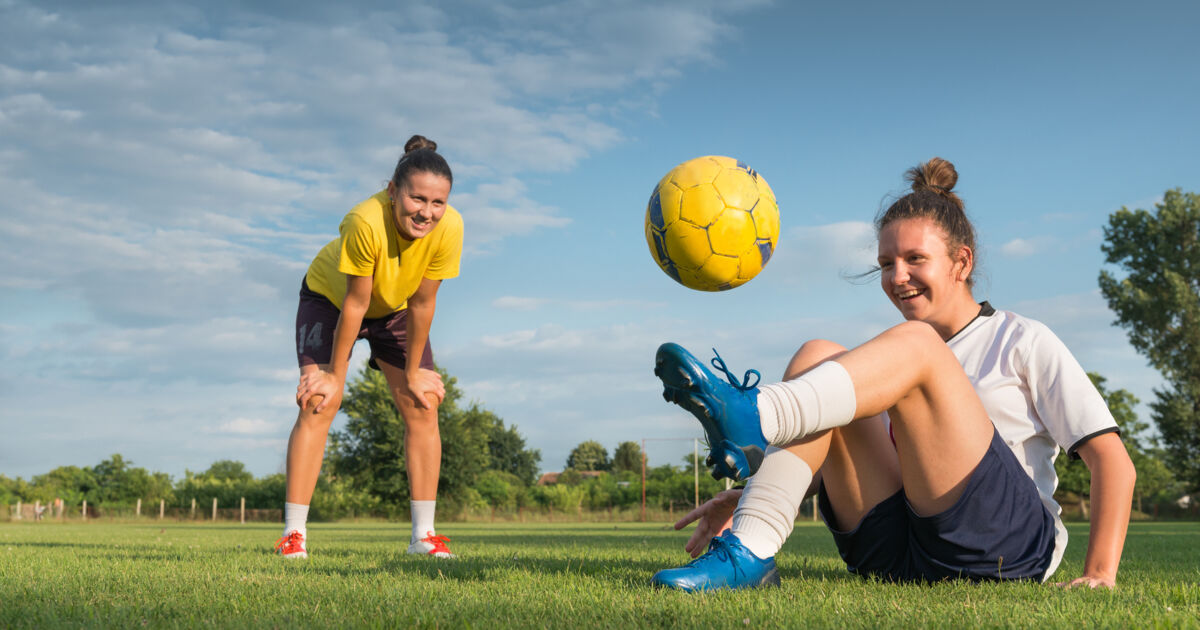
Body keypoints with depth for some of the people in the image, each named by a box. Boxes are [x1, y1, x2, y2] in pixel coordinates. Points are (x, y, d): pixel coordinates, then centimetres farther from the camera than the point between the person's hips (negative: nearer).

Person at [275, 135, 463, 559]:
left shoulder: (449, 228, -32)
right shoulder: (366, 221, -41)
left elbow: (422, 304, -21)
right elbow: (355, 304, -31)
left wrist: (413, 372, -12)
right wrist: (335, 375, -20)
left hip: (396, 309, 3)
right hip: (331, 297, -3)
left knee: (422, 406, -6)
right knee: (319, 402, -16)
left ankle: (424, 535, 1)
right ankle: (293, 534, -13)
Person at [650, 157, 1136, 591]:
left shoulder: (1023, 341, 11)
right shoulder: (887, 360, 25)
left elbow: (1113, 460, 5)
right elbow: (840, 465, 17)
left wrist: (1100, 574, -8)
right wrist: (746, 497, -1)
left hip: (1008, 548, -4)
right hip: (892, 554, 4)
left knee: (915, 344, -20)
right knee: (817, 354, -13)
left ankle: (751, 417, -43)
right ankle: (748, 552, -31)